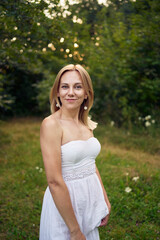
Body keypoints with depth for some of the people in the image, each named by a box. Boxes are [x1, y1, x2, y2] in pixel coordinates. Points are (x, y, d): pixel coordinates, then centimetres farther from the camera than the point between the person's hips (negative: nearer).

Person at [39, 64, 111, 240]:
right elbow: (54, 181, -23)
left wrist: (105, 201, 12)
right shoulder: (51, 124, -19)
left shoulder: (86, 124, 3)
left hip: (91, 198, 7)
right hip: (64, 202, -7)